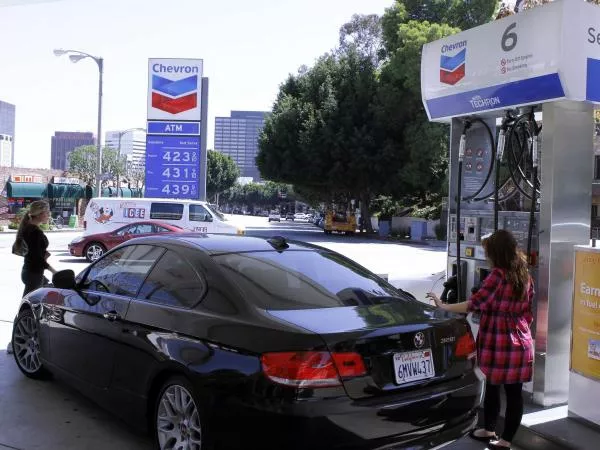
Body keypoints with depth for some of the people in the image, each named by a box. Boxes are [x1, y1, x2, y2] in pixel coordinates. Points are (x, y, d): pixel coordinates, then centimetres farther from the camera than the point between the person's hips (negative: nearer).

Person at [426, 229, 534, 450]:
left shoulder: (498, 275, -15)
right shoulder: (524, 276, 7)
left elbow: (475, 303, -18)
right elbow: (527, 312, 14)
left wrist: (444, 306, -11)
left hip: (499, 343, -6)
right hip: (520, 342, 6)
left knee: (493, 387, 10)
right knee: (514, 392, 8)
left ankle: (489, 430, 25)